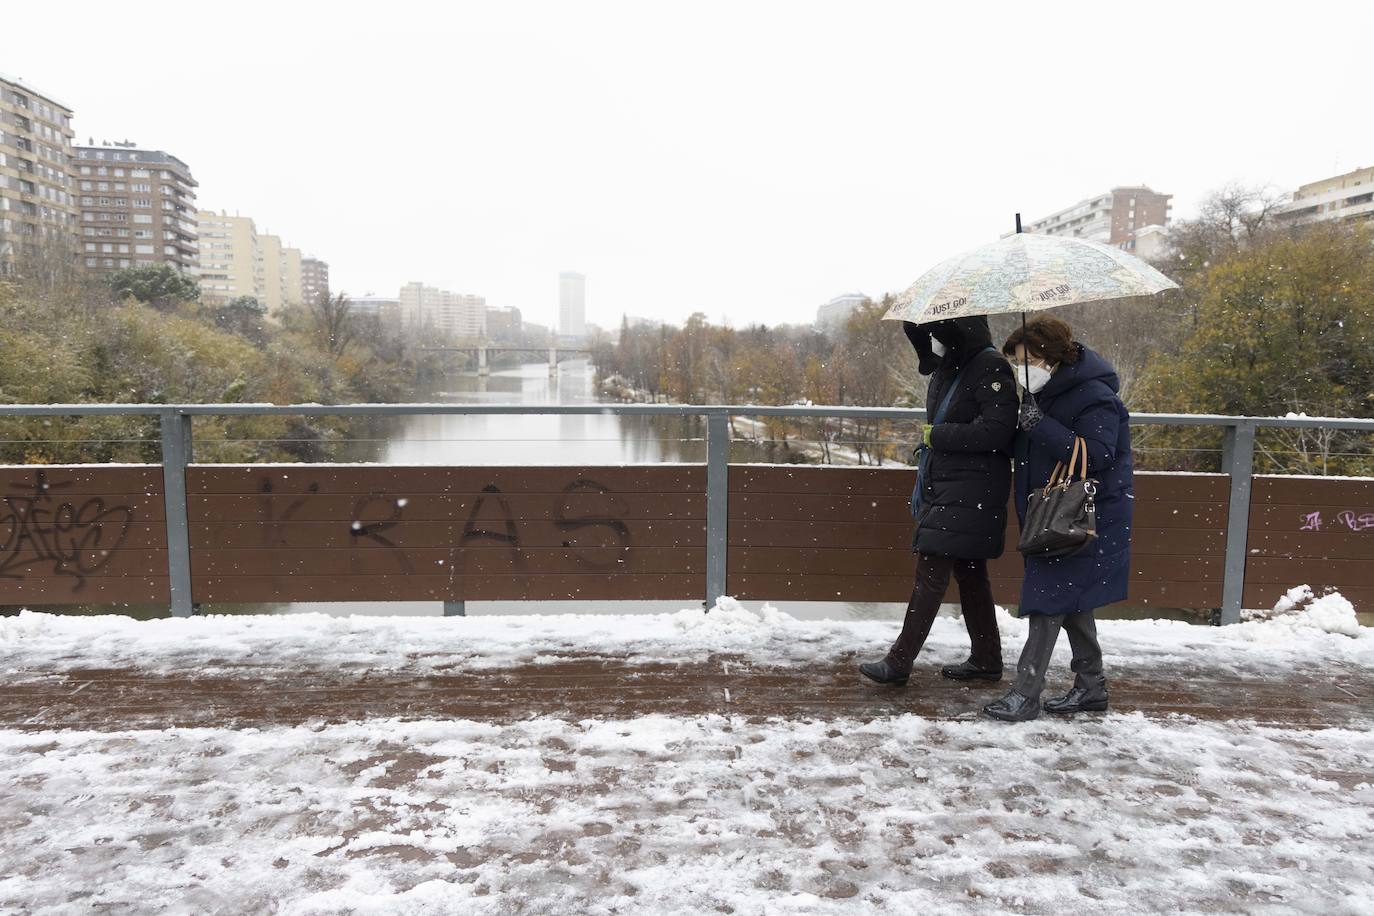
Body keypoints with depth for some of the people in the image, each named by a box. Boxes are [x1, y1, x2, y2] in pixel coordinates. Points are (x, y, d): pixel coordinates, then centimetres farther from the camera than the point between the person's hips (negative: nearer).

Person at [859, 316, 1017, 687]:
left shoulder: (990, 367, -13)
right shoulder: (947, 369, 13)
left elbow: (997, 431, -22)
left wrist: (936, 434, -14)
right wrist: (923, 487, 17)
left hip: (970, 493, -9)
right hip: (944, 487, 9)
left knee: (930, 575, -7)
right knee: (969, 573, 15)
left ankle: (899, 662, -1)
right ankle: (986, 659, 27)